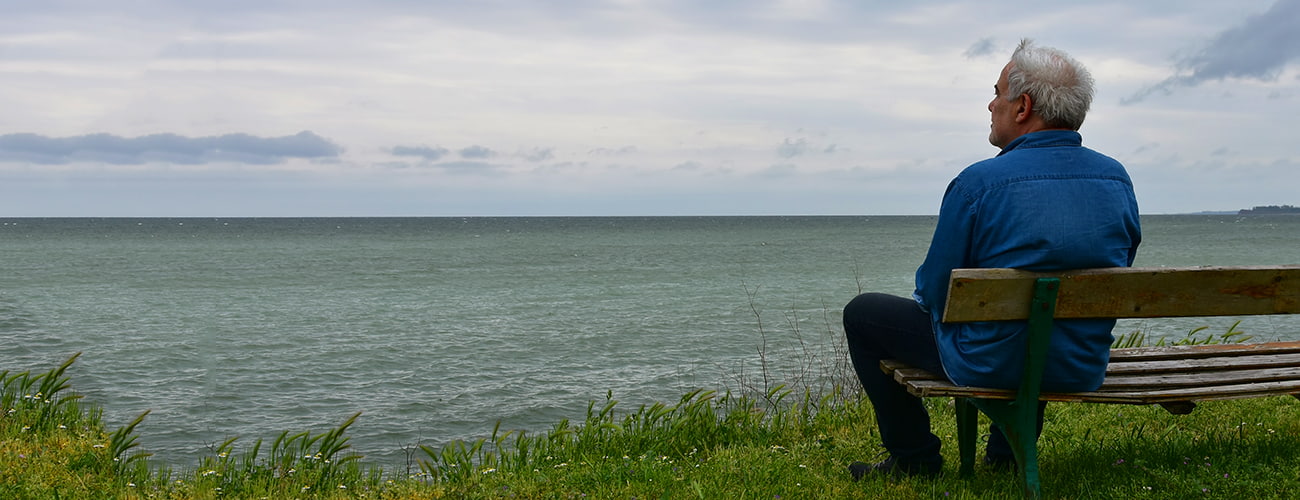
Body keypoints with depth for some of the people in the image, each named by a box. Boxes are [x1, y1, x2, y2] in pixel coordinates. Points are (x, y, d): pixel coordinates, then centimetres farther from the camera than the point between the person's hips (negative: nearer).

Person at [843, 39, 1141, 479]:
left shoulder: (978, 183, -20)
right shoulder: (1118, 179, -2)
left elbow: (935, 290, -11)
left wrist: (923, 297, 13)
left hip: (993, 366, -6)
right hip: (1085, 368, 6)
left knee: (863, 313, 13)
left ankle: (914, 458, 20)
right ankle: (1009, 452, 42)